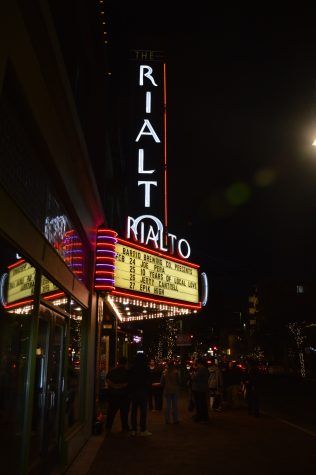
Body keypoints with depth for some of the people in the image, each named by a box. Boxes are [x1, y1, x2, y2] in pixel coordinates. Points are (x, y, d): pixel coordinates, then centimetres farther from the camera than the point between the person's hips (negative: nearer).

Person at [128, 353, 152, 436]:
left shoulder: (131, 369, 1)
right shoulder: (146, 369, -10)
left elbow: (129, 381, 5)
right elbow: (148, 382, -6)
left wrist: (130, 392, 12)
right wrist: (147, 391, 4)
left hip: (133, 392, 4)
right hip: (143, 392, -4)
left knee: (134, 410, 10)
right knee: (143, 411, 1)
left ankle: (134, 430, 14)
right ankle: (143, 430, 2)